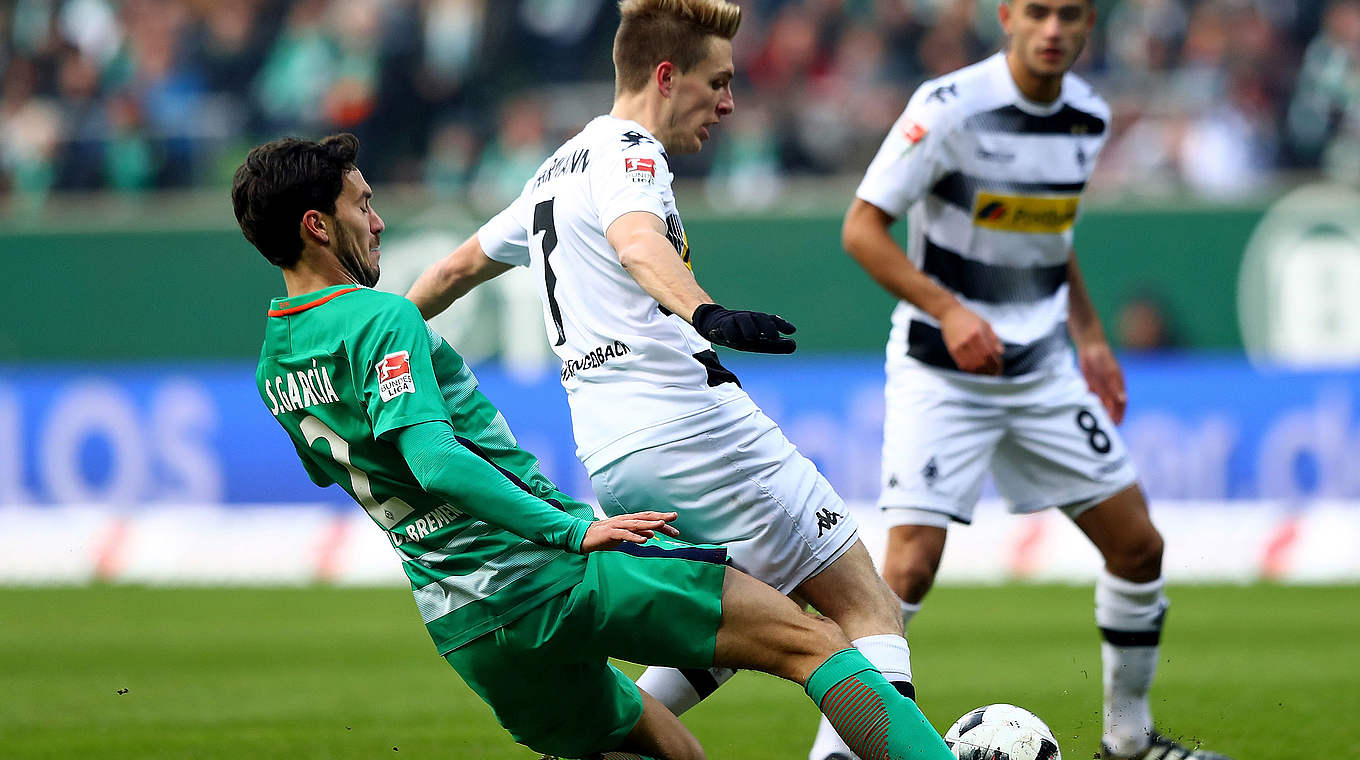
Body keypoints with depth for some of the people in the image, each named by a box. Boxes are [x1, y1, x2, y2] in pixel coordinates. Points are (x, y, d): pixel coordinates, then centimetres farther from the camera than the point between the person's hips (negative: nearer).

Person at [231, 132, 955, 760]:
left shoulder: (274, 365, 14)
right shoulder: (383, 318, -13)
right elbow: (436, 460, -26)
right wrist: (573, 531, -29)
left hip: (461, 628, 9)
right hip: (547, 574, -9)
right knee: (812, 640, -10)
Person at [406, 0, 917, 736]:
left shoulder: (555, 172, 23)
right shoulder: (627, 153, -4)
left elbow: (458, 267, 35)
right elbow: (637, 243, -27)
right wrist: (707, 314, -45)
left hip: (609, 459, 9)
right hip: (691, 423, -9)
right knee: (869, 609, -7)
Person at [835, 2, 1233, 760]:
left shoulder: (1089, 116, 3)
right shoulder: (951, 107, -17)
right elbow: (863, 227, -15)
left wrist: (1090, 339, 15)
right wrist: (947, 310, -26)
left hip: (1042, 371, 6)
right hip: (941, 372, -6)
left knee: (1139, 549, 8)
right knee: (911, 564, -18)